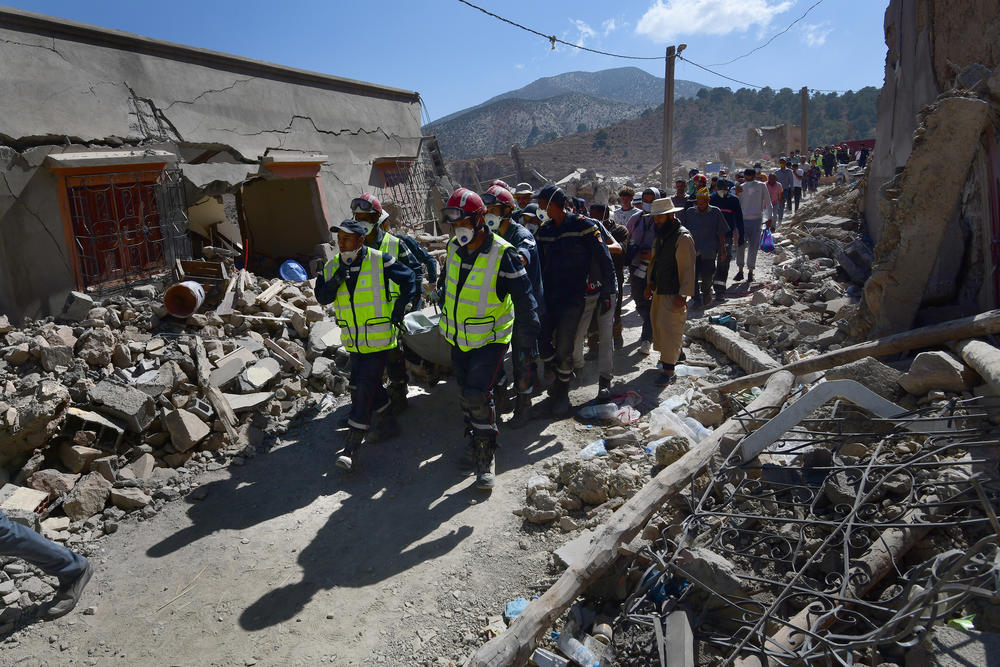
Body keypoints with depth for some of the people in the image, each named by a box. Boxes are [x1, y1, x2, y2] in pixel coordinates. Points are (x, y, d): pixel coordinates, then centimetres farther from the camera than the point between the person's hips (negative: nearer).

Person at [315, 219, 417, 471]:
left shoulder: (380, 261, -11)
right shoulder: (332, 267, 4)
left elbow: (409, 278, -1)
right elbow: (323, 297, -5)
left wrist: (399, 309, -5)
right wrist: (336, 281, -22)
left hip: (378, 339, -6)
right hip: (353, 341, 6)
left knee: (364, 390, -8)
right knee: (370, 386, 17)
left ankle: (351, 449, -5)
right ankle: (386, 424, 40)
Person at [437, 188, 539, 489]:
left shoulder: (502, 254, -19)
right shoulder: (454, 249, 1)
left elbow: (524, 301, -15)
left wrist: (527, 342, -15)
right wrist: (447, 316, 26)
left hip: (490, 340, -6)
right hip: (458, 339, 6)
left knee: (477, 396, -15)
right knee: (467, 394, 16)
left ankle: (486, 461, 1)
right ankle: (474, 444, 35)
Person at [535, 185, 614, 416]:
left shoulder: (583, 226, -6)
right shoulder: (544, 230, 11)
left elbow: (604, 260, -5)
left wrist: (608, 293, -7)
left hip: (573, 297, -5)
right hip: (548, 297, 5)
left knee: (563, 348, -5)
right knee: (541, 344, 1)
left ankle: (562, 393, 14)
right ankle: (562, 375, 27)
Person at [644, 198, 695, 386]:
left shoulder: (683, 237, -16)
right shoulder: (661, 235, 12)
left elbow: (688, 268, -19)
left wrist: (683, 294, -22)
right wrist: (650, 284, 16)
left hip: (674, 293, -9)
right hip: (659, 291, 9)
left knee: (670, 329, -7)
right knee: (658, 325, 15)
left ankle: (668, 370, 0)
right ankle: (666, 357, 34)